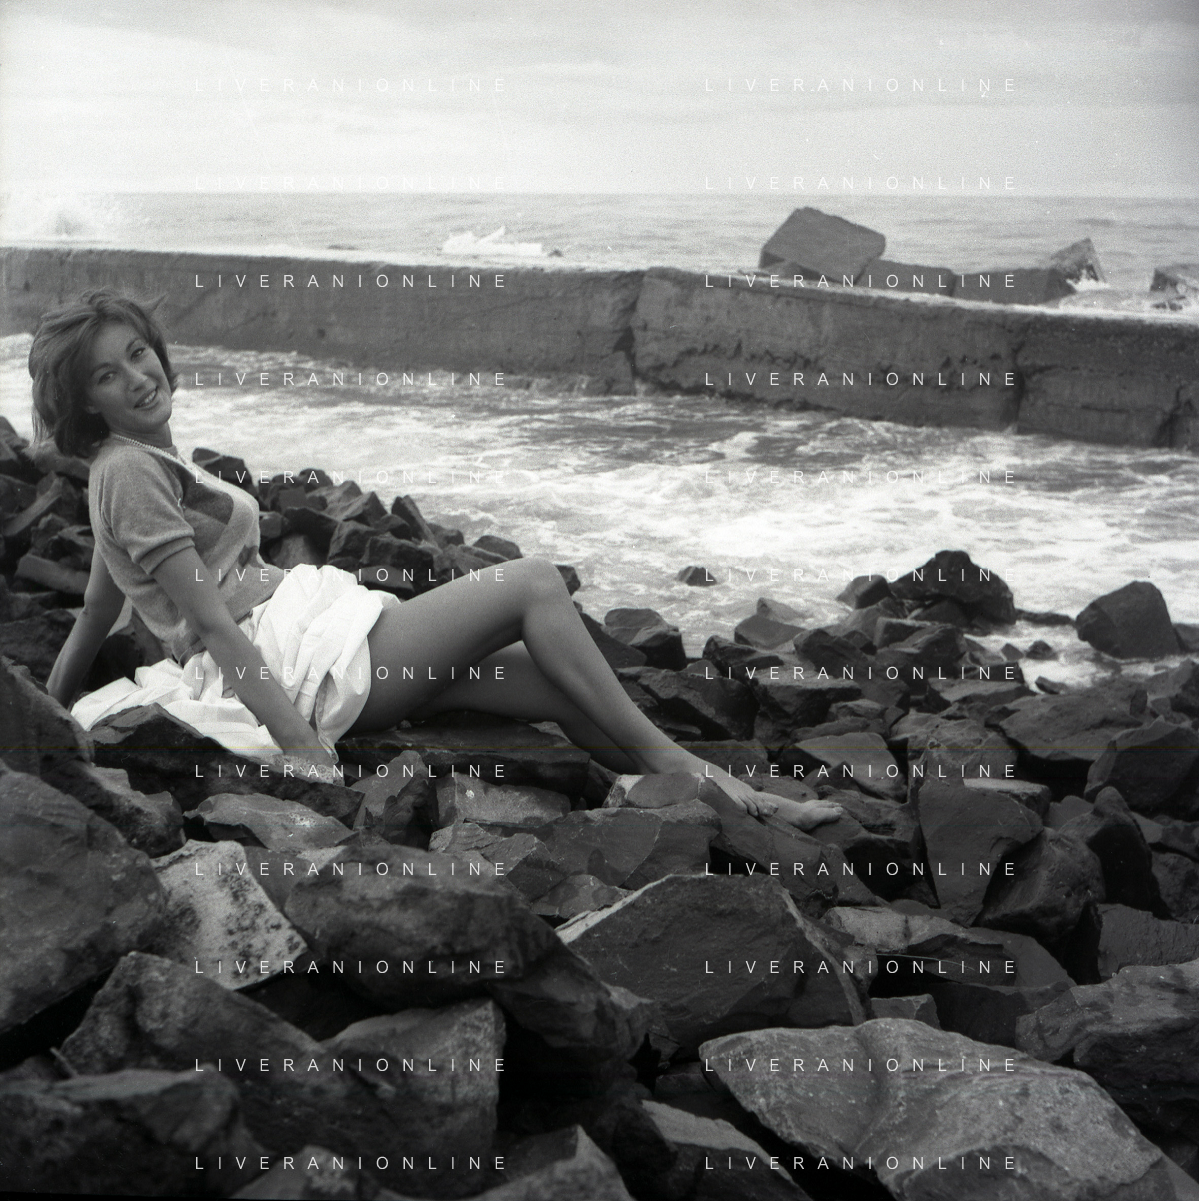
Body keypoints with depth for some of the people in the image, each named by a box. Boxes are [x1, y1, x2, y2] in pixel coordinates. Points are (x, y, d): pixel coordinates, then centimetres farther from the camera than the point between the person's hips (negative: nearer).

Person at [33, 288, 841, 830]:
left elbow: (95, 615, 26)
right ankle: (671, 763, -4)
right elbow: (211, 621, -18)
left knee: (562, 687, 1)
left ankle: (740, 801, 3)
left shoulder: (149, 464, 21)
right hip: (304, 667, -9)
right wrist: (299, 740, -23)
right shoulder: (129, 471, -9)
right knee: (536, 585, -10)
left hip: (316, 631, 9)